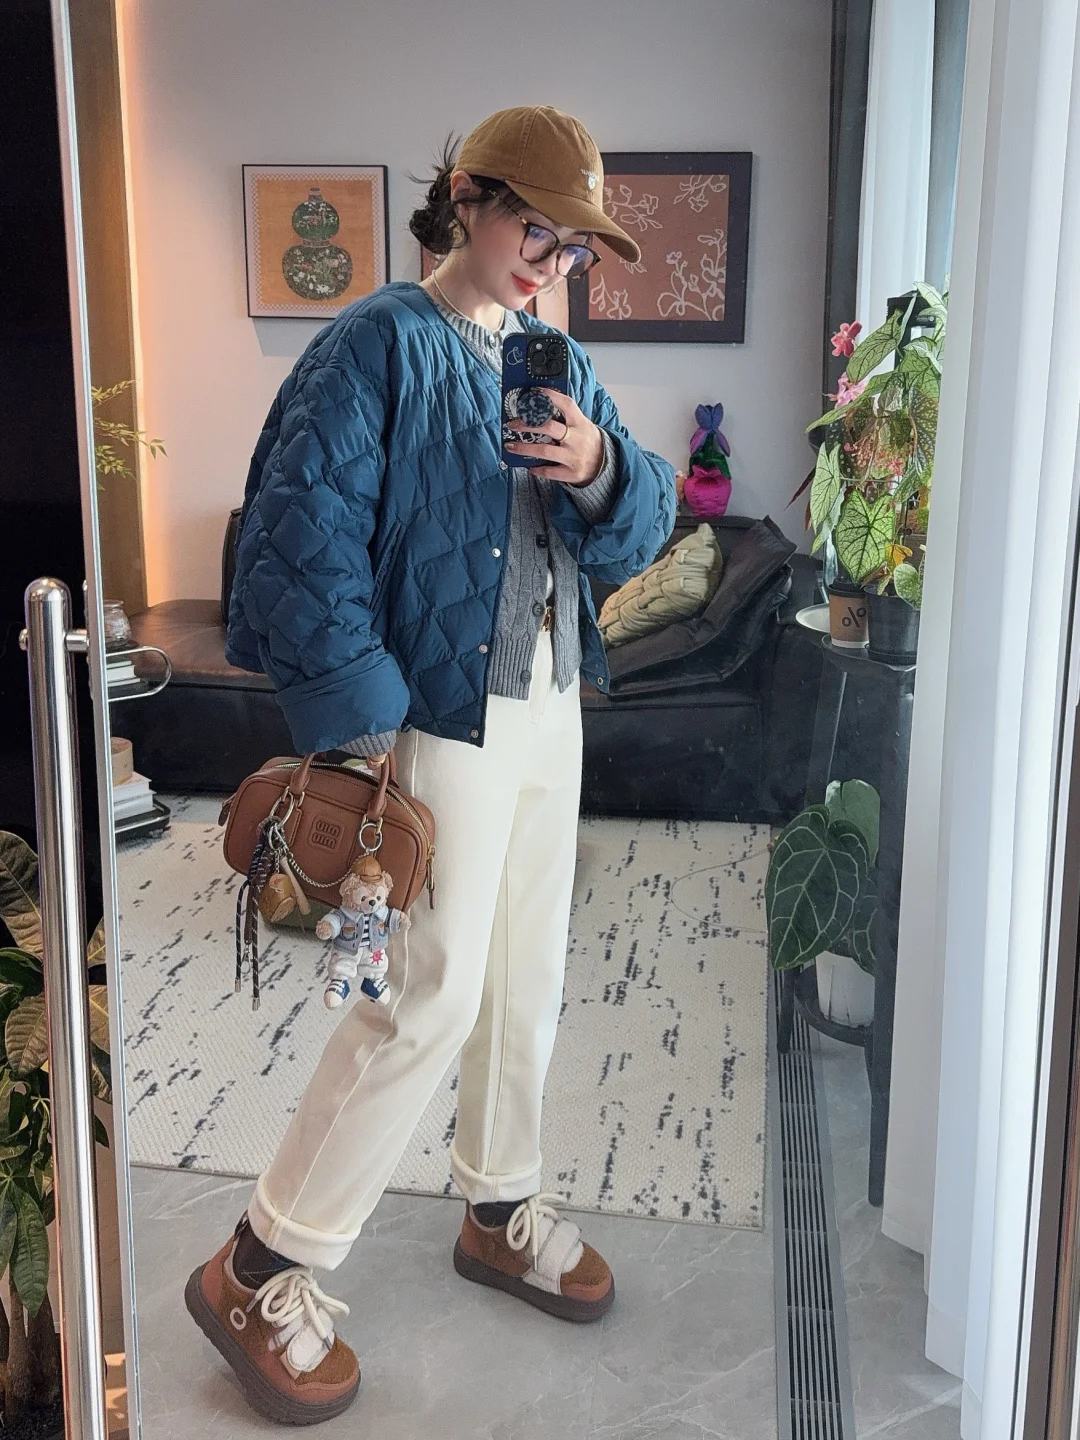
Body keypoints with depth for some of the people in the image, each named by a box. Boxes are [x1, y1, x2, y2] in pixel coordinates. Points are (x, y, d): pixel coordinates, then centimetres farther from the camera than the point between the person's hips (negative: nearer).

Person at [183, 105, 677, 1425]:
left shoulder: (557, 362, 12)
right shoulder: (380, 345, -11)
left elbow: (637, 535, 11)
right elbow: (299, 540, -16)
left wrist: (601, 468, -12)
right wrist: (361, 725, -18)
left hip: (550, 710, 8)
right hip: (445, 715, -8)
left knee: (527, 975, 16)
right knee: (431, 995, -5)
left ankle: (500, 1209, 37)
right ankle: (260, 1271, 11)